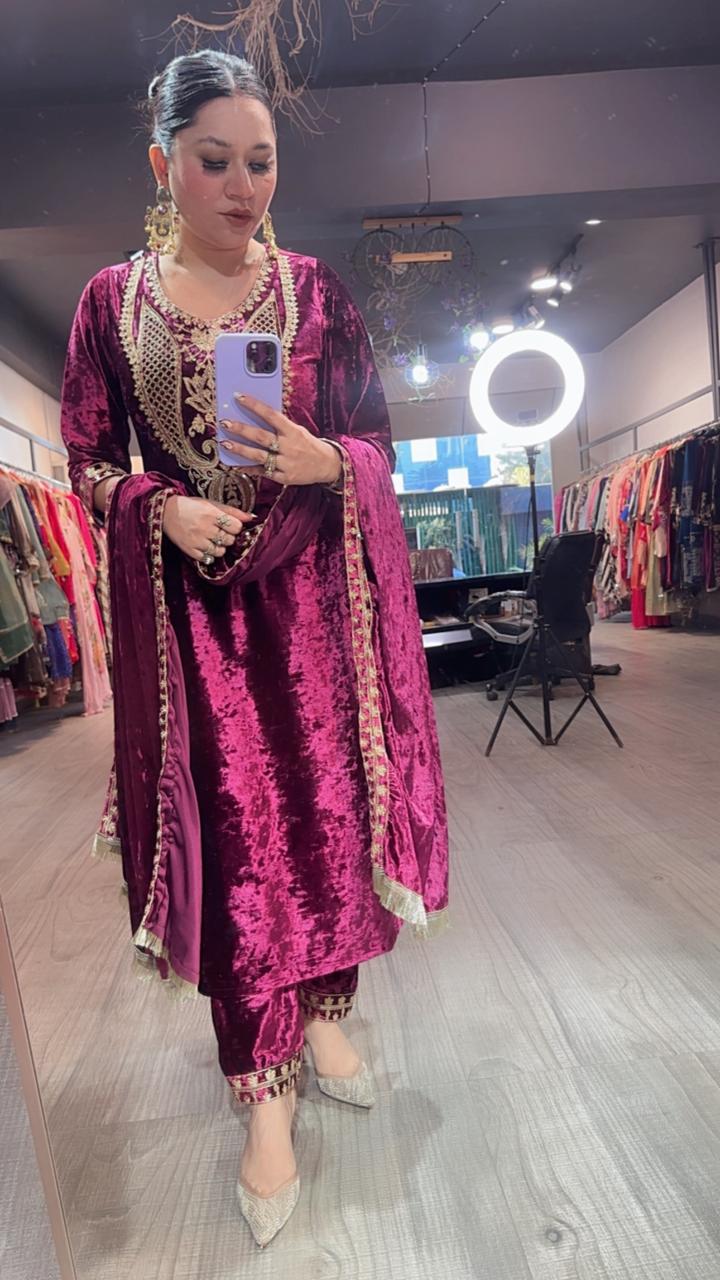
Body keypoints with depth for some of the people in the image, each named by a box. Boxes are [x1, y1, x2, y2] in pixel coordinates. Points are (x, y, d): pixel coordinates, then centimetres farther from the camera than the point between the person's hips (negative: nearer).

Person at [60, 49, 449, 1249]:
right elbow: (89, 462, 6)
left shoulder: (314, 288, 7)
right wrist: (164, 509, -13)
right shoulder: (111, 299, 6)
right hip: (191, 600, -1)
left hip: (315, 592, 2)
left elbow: (377, 441, 7)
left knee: (328, 811, 6)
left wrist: (321, 461, -15)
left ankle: (322, 1011, 34)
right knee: (233, 836, 2)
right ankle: (267, 1088, 21)